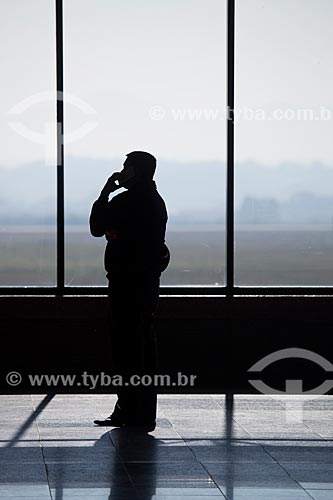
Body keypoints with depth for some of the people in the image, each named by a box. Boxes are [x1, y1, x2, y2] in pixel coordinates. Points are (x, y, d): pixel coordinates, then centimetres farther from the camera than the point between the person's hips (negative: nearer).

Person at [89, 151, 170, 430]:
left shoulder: (126, 201, -16)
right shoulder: (155, 200, 15)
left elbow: (97, 228, -8)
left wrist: (105, 192, -2)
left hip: (127, 281, -10)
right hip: (149, 278, 10)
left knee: (126, 346, -6)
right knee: (144, 343, 12)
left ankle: (130, 411, -6)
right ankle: (145, 412, 17)